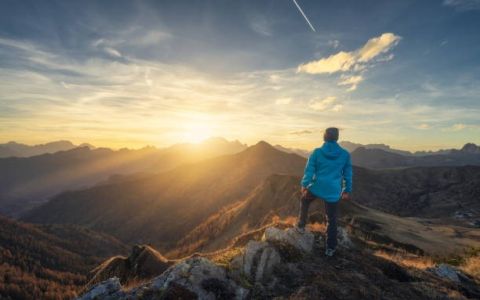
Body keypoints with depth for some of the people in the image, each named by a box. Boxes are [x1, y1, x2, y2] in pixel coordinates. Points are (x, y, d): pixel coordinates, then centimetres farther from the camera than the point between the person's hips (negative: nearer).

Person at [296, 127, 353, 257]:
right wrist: (347, 190, 15)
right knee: (331, 220, 15)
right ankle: (330, 248, 23)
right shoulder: (345, 154, -2)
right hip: (333, 192, 1)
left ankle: (301, 226, 33)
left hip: (316, 188, -1)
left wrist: (304, 185, 9)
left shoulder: (317, 152, -8)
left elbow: (309, 170, -4)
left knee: (304, 201, 31)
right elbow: (348, 174, 4)